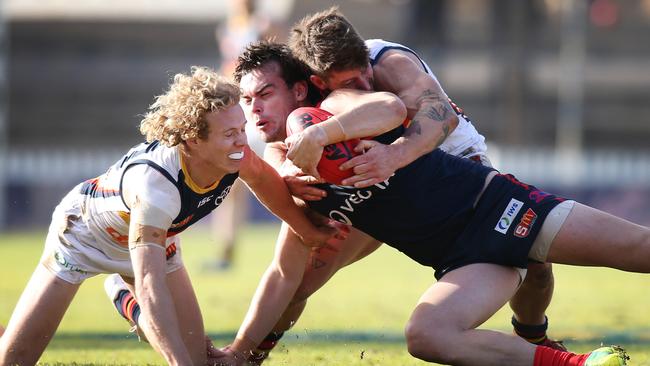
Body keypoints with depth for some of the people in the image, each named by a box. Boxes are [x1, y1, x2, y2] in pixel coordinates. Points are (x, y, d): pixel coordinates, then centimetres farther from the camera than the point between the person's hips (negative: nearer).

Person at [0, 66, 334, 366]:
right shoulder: (154, 183, -46)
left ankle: (126, 298, 26)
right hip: (83, 233, -6)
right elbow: (151, 287, -50)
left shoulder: (235, 153, -27)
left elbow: (264, 180, 0)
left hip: (157, 238, 6)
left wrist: (307, 230, 12)